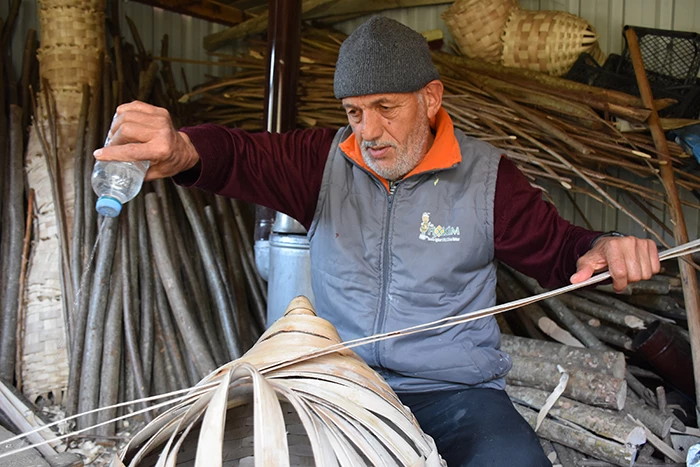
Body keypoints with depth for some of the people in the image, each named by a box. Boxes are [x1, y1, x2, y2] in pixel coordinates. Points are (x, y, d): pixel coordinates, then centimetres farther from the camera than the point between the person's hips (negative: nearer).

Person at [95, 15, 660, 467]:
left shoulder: (485, 176, -1)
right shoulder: (325, 160, 1)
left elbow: (558, 249, 6)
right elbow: (242, 156, -13)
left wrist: (603, 249, -18)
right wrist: (181, 151, -37)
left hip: (453, 391, -1)